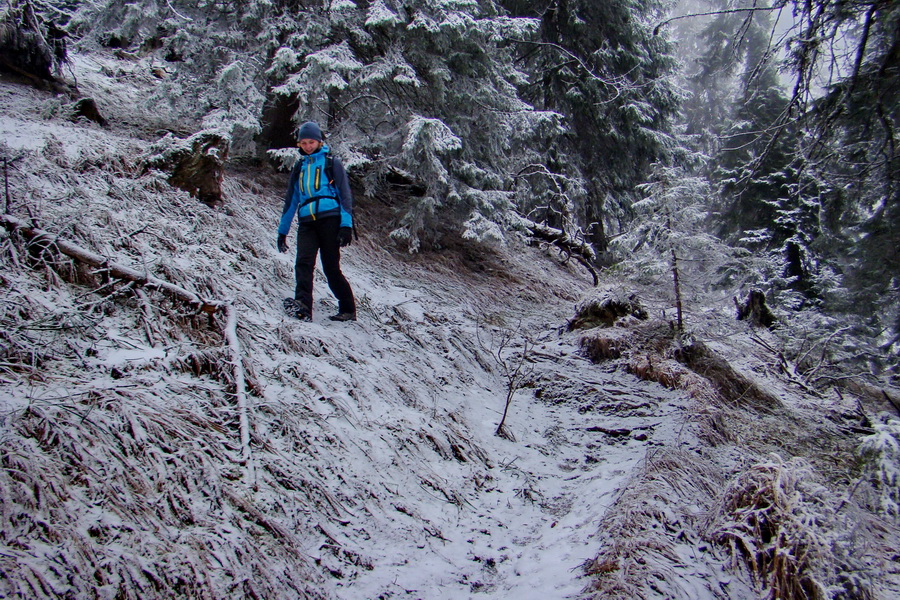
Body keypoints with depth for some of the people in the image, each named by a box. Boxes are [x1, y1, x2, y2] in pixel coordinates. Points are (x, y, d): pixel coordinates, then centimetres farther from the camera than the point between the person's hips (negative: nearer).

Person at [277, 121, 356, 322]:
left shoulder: (331, 162, 9)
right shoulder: (299, 166, 22)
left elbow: (344, 193, 2)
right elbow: (290, 200, 26)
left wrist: (346, 224, -9)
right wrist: (283, 230, 23)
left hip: (329, 218, -4)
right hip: (306, 222, 4)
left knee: (331, 268, -4)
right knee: (304, 263, -16)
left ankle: (348, 309, 7)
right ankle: (303, 307, -27)